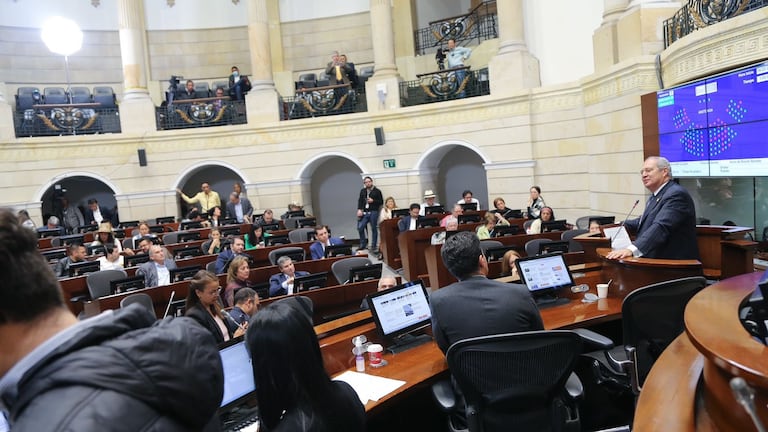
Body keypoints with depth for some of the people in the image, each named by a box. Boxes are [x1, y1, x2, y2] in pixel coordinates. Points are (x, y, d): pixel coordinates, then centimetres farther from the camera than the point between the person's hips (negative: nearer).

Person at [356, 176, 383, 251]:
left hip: (373, 212, -3)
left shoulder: (377, 191, 2)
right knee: (360, 227, -3)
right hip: (364, 212, 4)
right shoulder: (362, 191, 13)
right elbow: (360, 201, 9)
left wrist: (373, 201, -12)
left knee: (374, 229, 1)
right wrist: (359, 209, -5)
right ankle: (363, 245, 11)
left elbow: (381, 202, 1)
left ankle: (373, 246, 9)